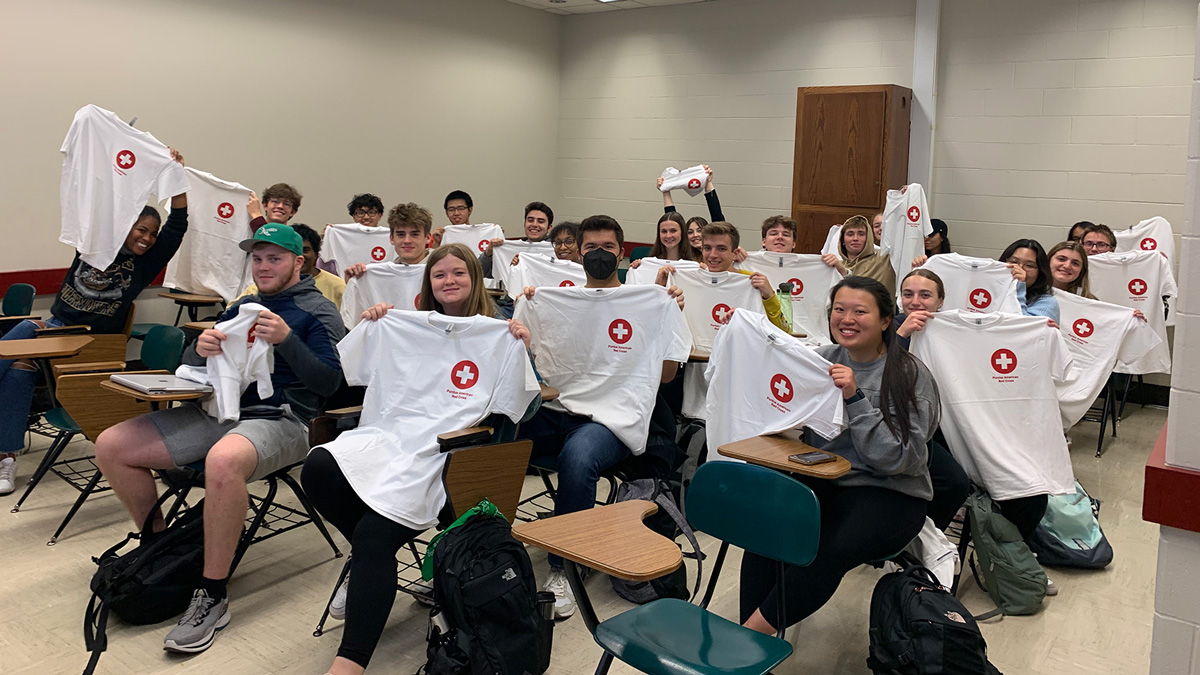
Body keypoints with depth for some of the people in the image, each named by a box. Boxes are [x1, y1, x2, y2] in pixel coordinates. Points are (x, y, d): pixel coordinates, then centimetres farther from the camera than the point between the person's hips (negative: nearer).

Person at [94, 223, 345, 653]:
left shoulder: (318, 312, 5)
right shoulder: (242, 308, 24)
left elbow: (329, 382, -7)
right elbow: (190, 367, 19)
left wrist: (286, 340, -20)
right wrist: (201, 348, -5)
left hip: (280, 418, -7)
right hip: (218, 410, 7)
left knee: (223, 462, -41)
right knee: (111, 447, -5)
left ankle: (213, 596, -26)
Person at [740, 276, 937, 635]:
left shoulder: (910, 376, -5)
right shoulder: (823, 359, 9)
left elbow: (896, 458, -15)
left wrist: (855, 398, -21)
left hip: (889, 494, -4)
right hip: (821, 481, 4)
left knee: (830, 552, -32)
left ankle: (752, 631, -18)